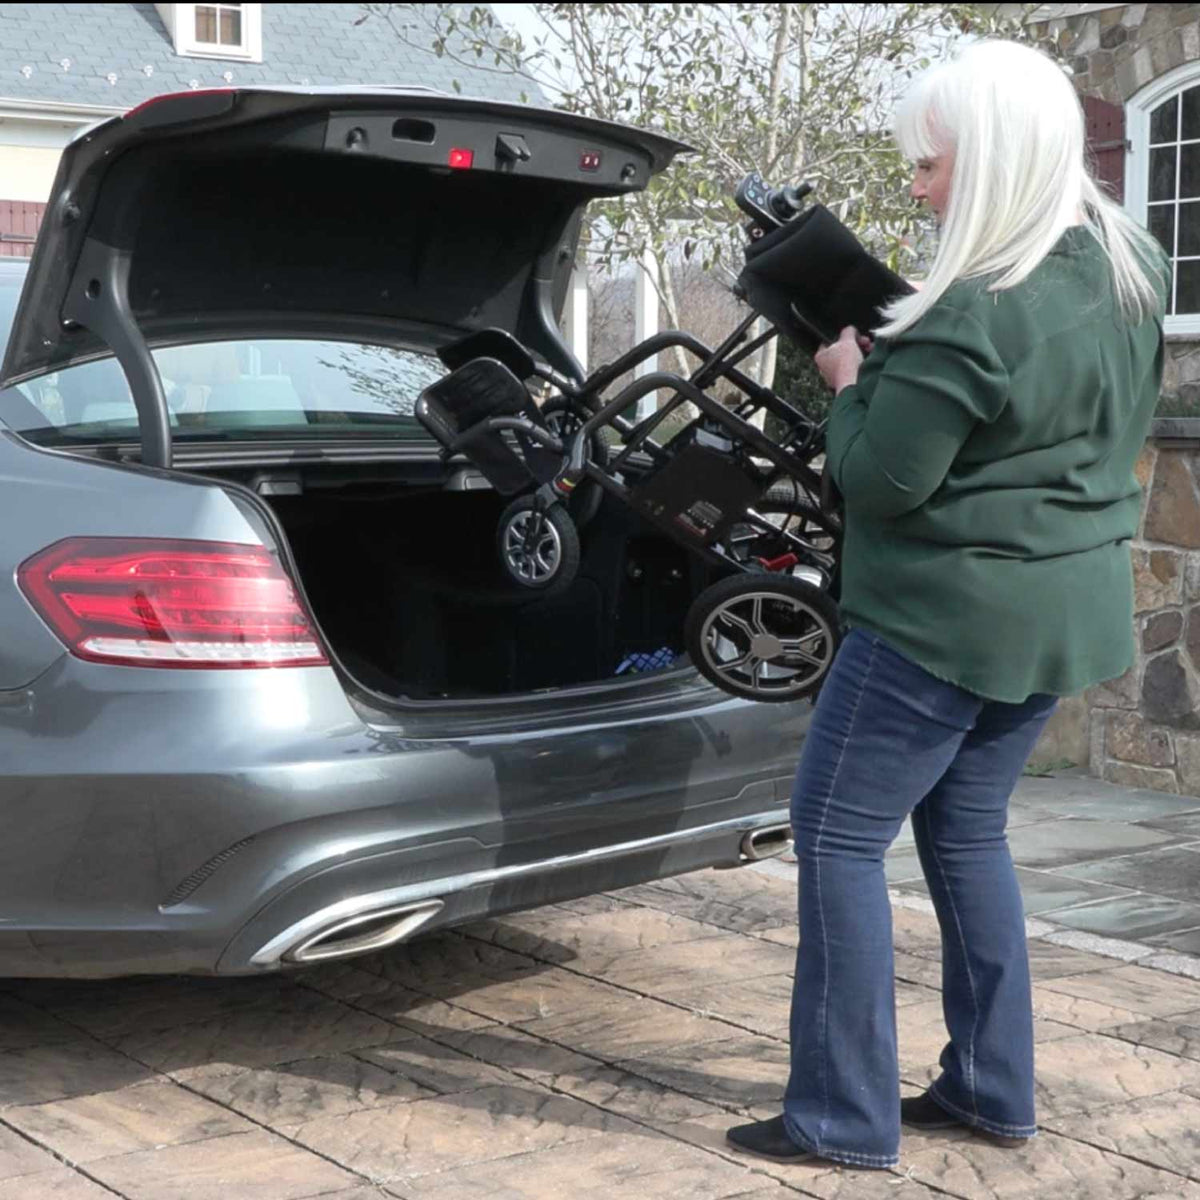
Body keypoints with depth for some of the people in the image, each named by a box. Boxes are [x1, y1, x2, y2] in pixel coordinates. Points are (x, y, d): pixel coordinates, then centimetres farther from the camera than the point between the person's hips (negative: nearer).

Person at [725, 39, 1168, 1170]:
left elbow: (877, 480, -18)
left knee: (836, 836, 2)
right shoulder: (1132, 267, 2)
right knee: (965, 831, 19)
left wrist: (850, 382, 0)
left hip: (949, 620, -9)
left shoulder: (970, 321, -25)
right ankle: (992, 1088, 26)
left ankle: (845, 1117, 7)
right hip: (1065, 610, 9)